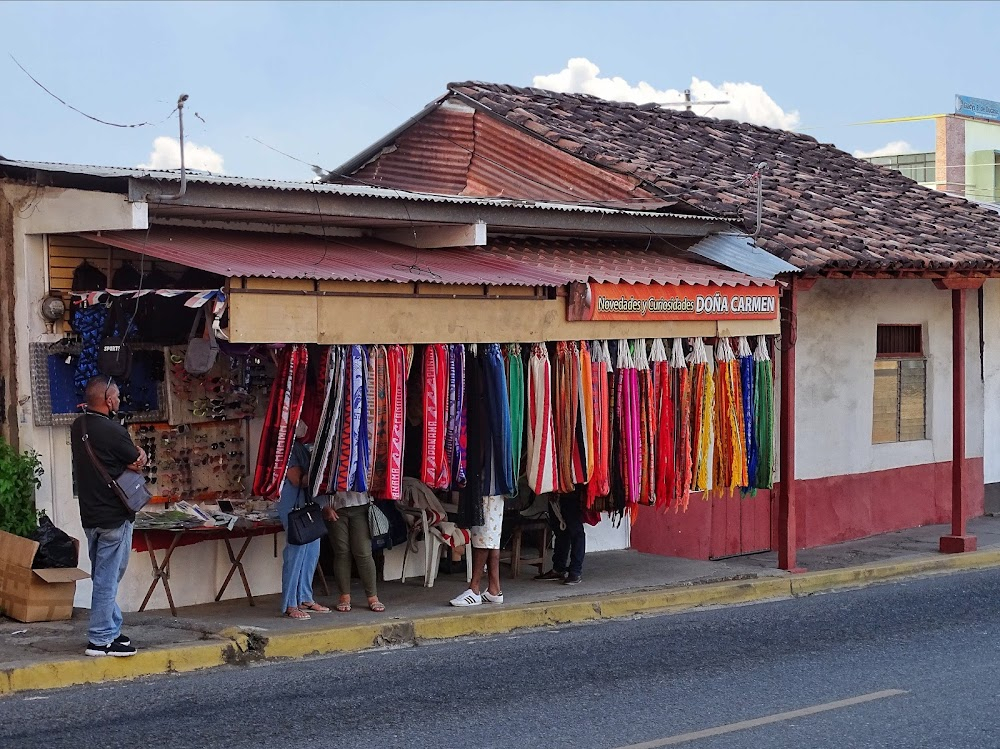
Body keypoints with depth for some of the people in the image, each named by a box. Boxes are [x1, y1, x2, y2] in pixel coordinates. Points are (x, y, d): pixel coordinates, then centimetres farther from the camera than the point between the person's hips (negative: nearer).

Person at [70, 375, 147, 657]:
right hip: (113, 515, -9)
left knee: (104, 576, 17)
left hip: (90, 514, 9)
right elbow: (139, 461, -7)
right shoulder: (111, 430, -21)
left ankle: (111, 630, 26)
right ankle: (100, 639, 1)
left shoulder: (78, 426, 6)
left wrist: (135, 451, -1)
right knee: (107, 578, -3)